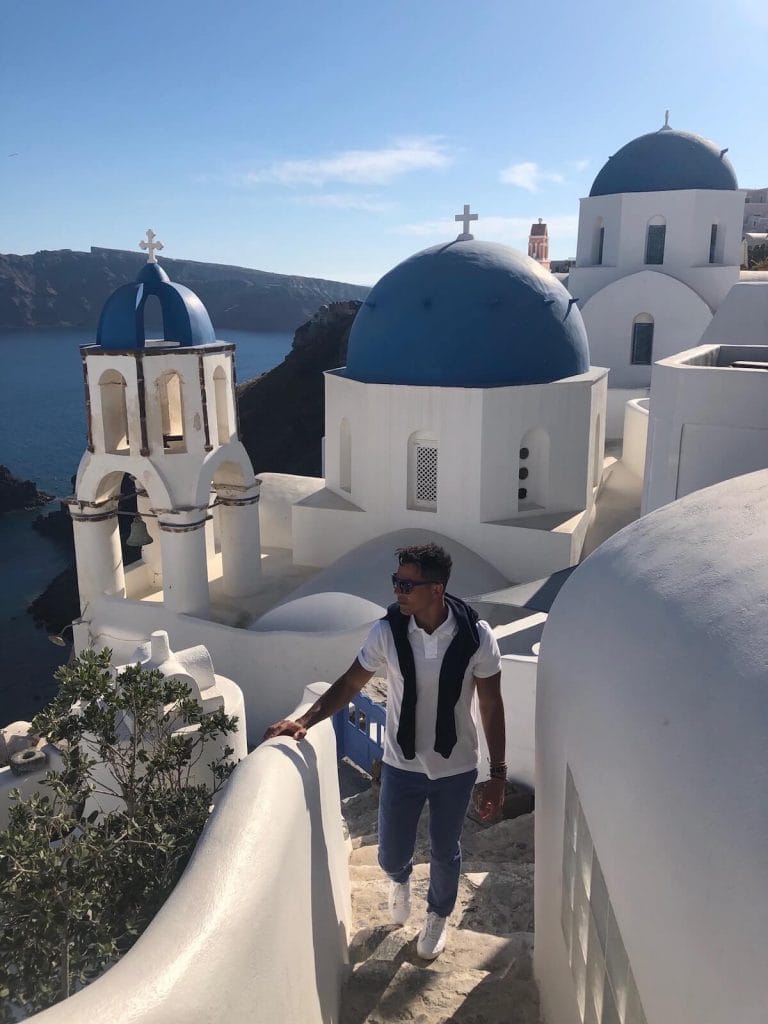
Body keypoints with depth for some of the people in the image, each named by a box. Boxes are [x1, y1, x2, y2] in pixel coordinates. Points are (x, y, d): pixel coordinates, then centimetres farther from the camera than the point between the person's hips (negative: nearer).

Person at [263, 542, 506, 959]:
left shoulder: (476, 636, -21)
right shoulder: (387, 631, -18)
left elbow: (491, 707, -11)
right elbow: (350, 683, -6)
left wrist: (497, 775, -8)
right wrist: (304, 721, -17)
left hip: (456, 769, -1)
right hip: (401, 765, 1)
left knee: (444, 852, 20)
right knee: (391, 854, 15)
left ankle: (438, 915, 52)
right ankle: (399, 879, 55)